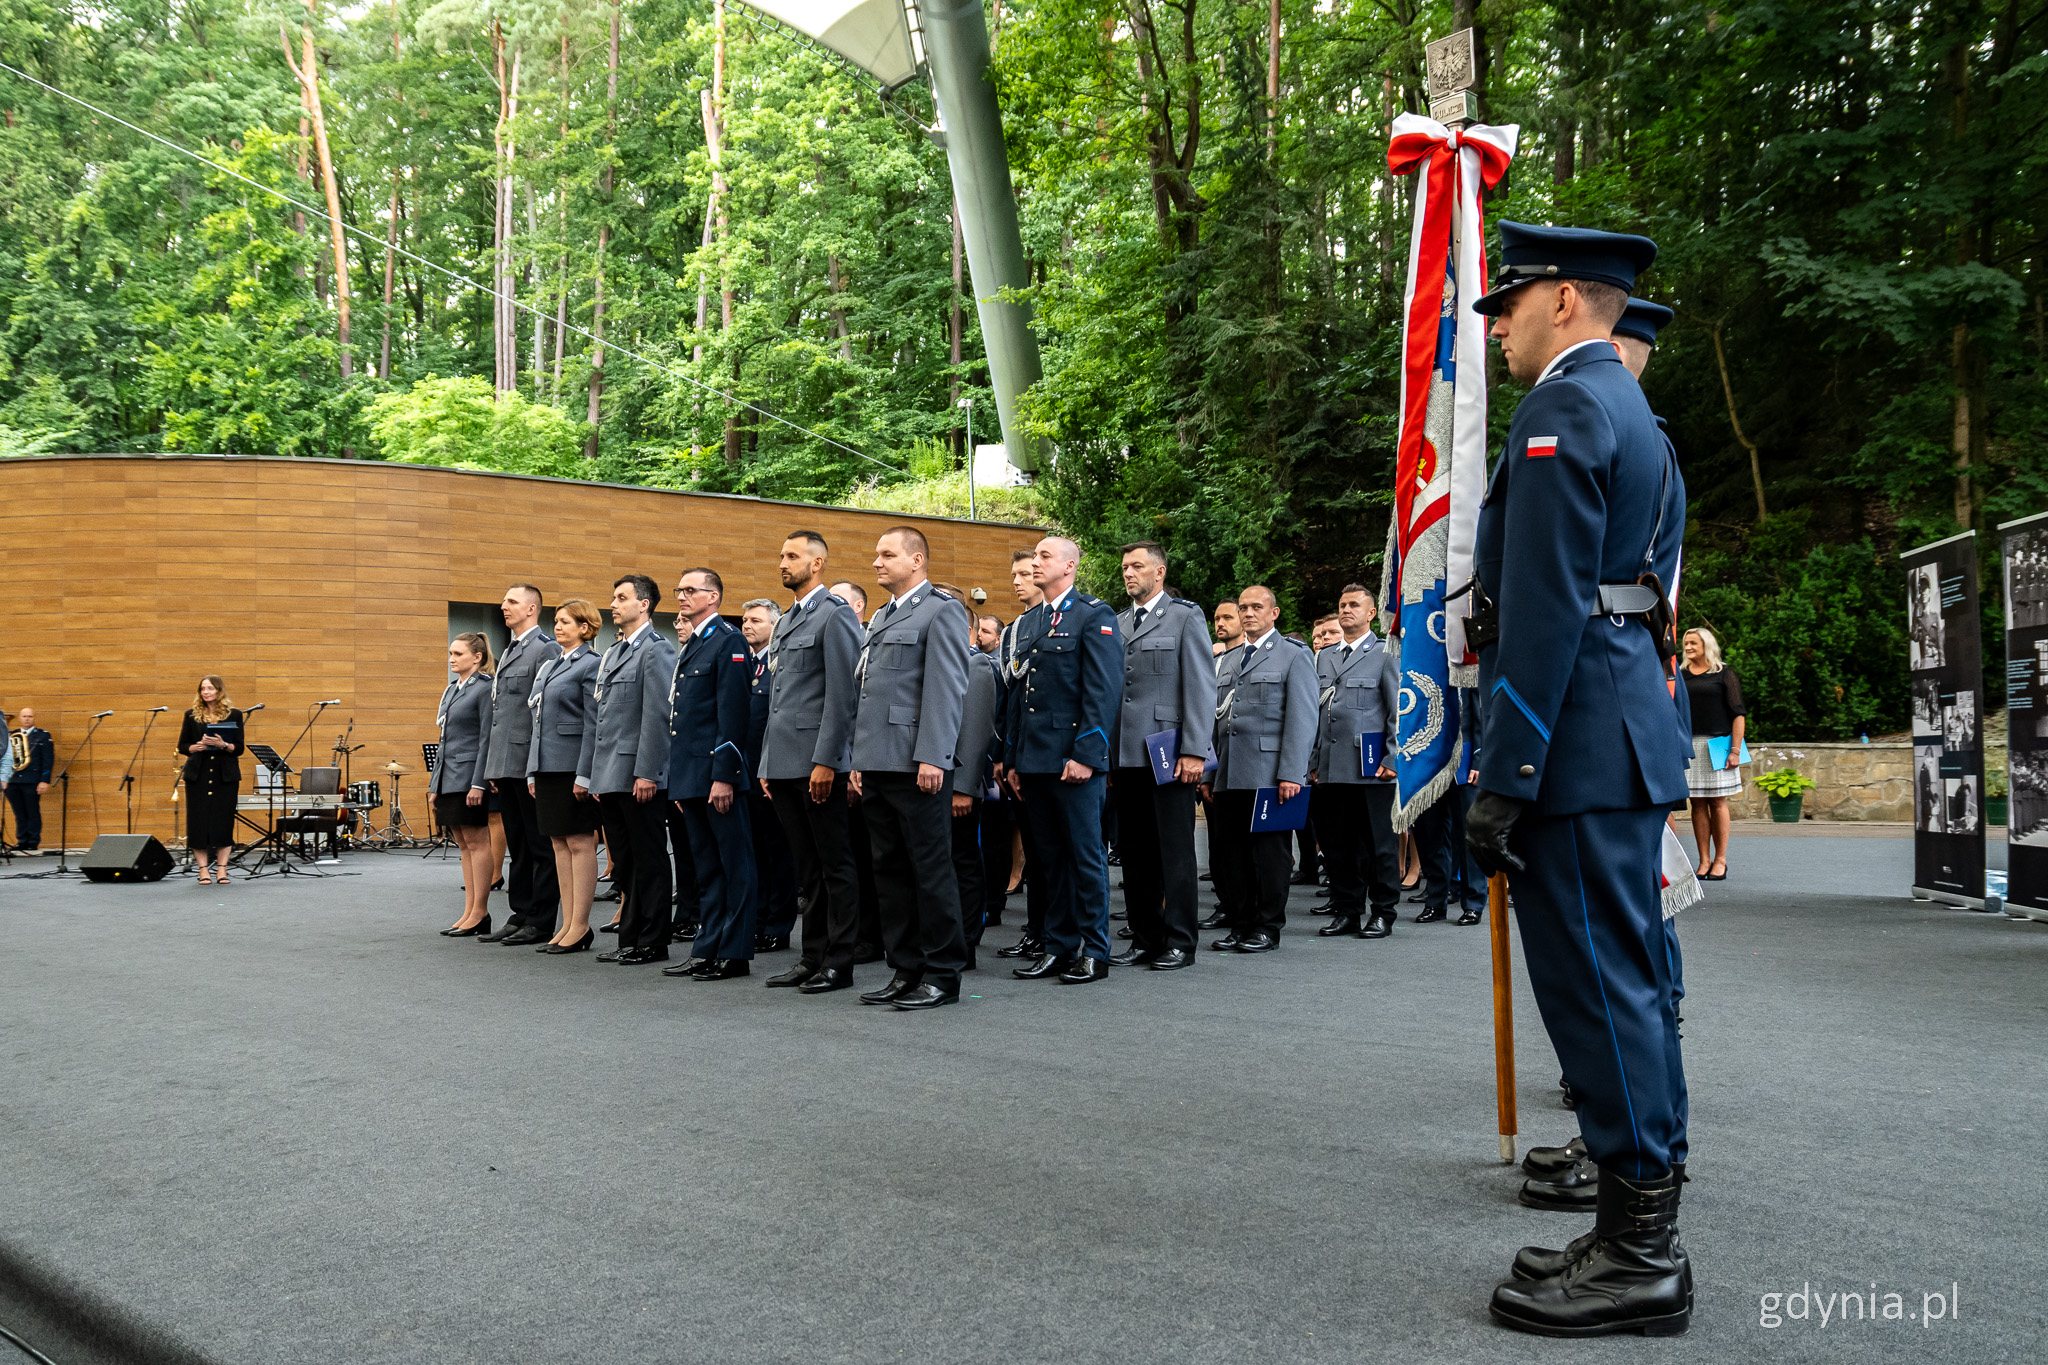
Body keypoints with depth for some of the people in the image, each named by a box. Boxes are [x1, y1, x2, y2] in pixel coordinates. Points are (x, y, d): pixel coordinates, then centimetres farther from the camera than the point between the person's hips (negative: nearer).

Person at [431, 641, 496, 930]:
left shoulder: (484, 688, -9)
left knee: (476, 842, -5)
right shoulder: (452, 689, 17)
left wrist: (478, 784, -19)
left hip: (469, 776, -9)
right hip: (449, 776, 9)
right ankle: (469, 912, 13)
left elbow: (487, 740, -14)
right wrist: (435, 783, 17)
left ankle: (480, 914, -1)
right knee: (463, 845, 9)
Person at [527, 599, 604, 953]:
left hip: (572, 764, -9)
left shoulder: (591, 665, -7)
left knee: (579, 843, -4)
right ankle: (568, 924, 15)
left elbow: (594, 724, -12)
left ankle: (581, 927, 0)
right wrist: (532, 771, 15)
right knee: (559, 843, 10)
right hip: (546, 765, 9)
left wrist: (584, 774, -17)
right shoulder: (548, 666, 18)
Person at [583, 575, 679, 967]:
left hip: (639, 778, -9)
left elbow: (658, 717, -16)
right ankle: (629, 939, 19)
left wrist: (647, 773, -20)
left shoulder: (656, 651, -8)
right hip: (610, 777, 9)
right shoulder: (612, 653, 19)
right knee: (624, 862, 13)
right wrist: (586, 771, 17)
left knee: (649, 861, -1)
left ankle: (652, 943, 5)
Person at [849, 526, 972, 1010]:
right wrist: (859, 760, 17)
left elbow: (946, 691, -13)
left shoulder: (941, 612, -4)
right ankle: (906, 970, 17)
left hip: (915, 766, -9)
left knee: (931, 870, -3)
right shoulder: (881, 618, 23)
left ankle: (942, 975, 4)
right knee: (890, 872, 10)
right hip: (877, 766, 9)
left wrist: (932, 757, -19)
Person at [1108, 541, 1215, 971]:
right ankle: (1144, 939, 17)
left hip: (1168, 755, -5)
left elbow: (1201, 687, -6)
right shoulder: (1116, 623, 16)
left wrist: (1194, 750, -14)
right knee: (1136, 853, 8)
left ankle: (1179, 942, 6)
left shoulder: (1185, 617, 0)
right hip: (1125, 755, 5)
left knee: (1175, 851, 0)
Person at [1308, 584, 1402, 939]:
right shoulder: (1324, 657, 18)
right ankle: (1346, 911, 15)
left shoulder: (1386, 654, 2)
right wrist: (1313, 761, 13)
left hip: (1370, 768, -5)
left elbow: (1399, 711, -2)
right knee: (1338, 843, 7)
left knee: (1377, 843, 0)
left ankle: (1383, 912, 9)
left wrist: (1392, 760, -9)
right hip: (1331, 768, 5)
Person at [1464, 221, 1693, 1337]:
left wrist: (1503, 779, -19)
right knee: (1628, 980, 14)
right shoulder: (1632, 413, 21)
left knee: (1596, 985, -5)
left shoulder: (1560, 408, -11)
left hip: (1576, 740, -11)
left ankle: (1637, 1256, 4)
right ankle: (1641, 1231, 24)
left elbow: (1543, 610, -19)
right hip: (1628, 736, 11)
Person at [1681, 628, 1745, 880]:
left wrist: (1735, 750, -8)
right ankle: (1704, 861, 6)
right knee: (1698, 804, 2)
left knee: (1718, 802, 0)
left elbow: (1738, 714, 0)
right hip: (1689, 746, 3)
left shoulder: (1723, 674, 3)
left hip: (1717, 744, -3)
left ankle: (1720, 861, 7)